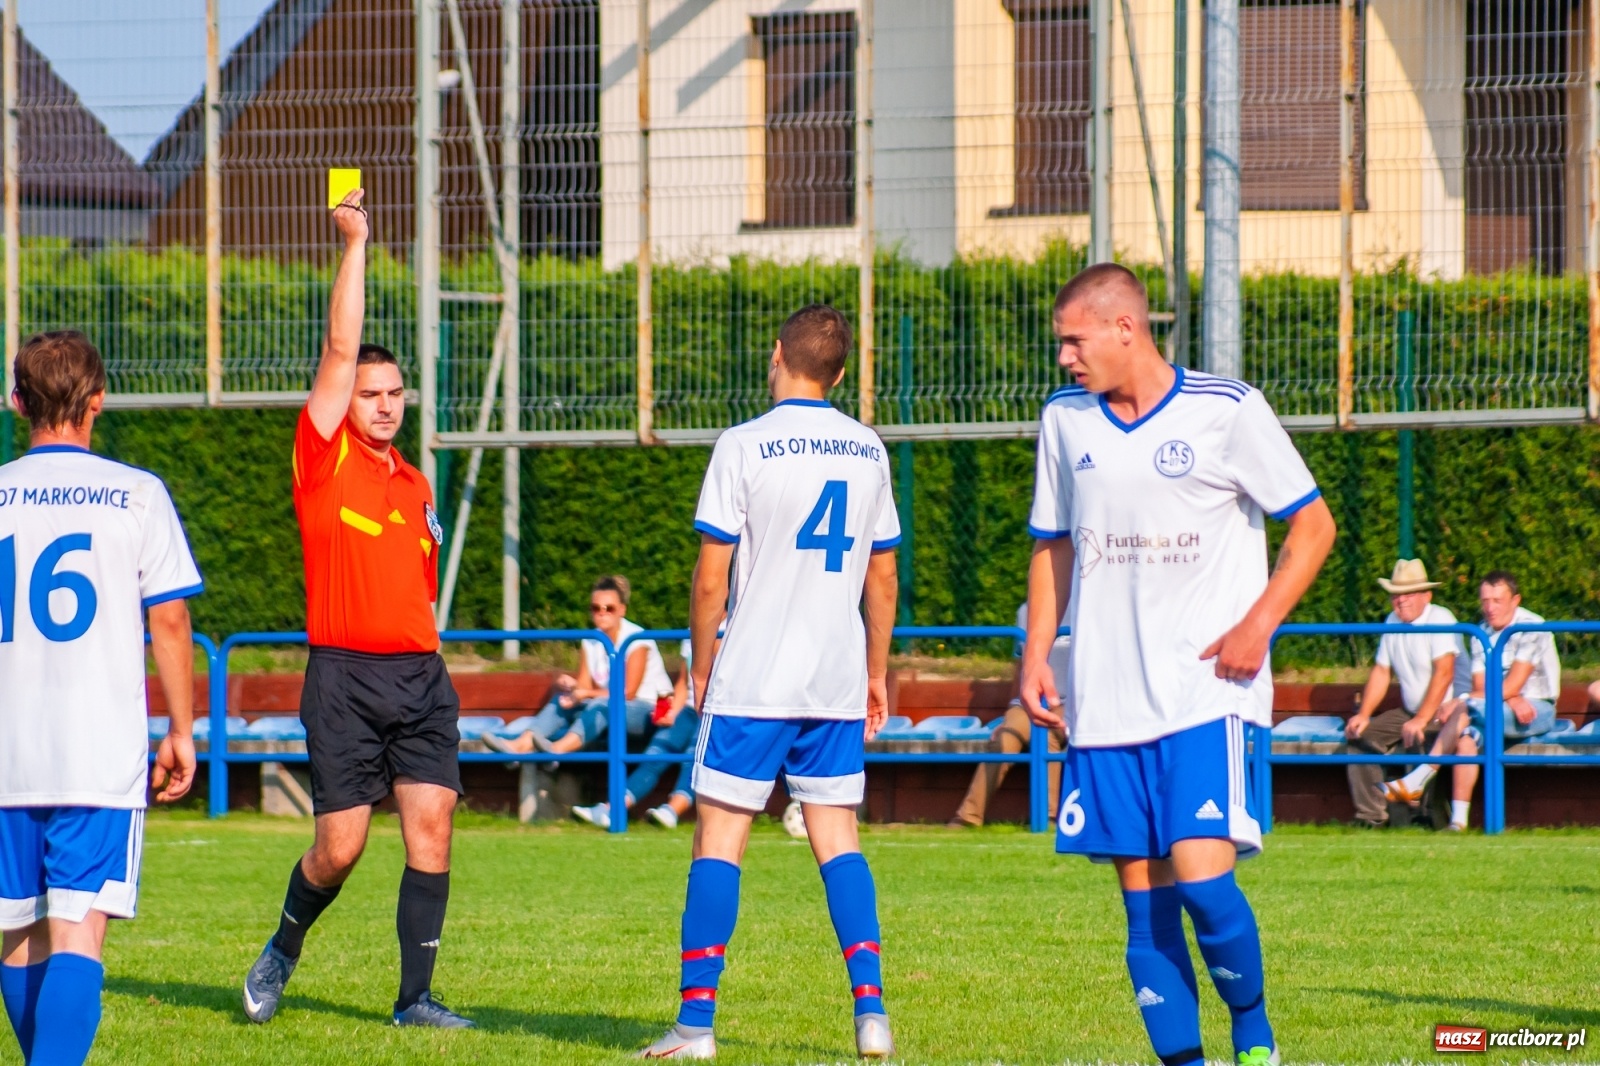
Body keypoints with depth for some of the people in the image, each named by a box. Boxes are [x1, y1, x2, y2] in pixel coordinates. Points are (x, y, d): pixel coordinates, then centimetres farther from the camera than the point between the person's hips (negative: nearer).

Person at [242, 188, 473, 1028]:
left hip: (420, 674, 4)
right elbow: (340, 349, -7)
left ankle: (416, 997, -3)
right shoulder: (323, 459, 1)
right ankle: (282, 950, 25)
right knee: (341, 846, -3)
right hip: (345, 674, -4)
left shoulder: (415, 485, 16)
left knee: (431, 827, -8)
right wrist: (354, 245, -7)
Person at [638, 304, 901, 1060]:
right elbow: (882, 580, 13)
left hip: (751, 684, -4)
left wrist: (700, 668, 5)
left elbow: (711, 579, -8)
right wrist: (877, 673, 22)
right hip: (837, 684, 4)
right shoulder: (867, 451, 7)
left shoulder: (744, 447, -8)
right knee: (837, 835, 8)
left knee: (719, 835, 1)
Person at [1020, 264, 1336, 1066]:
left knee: (1200, 877, -16)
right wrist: (1035, 656, 9)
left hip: (1204, 691, -5)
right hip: (1103, 697, 5)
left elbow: (1313, 525, 1)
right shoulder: (1064, 421, 10)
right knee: (1143, 898, 2)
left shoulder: (1227, 412, -4)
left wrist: (1258, 625, -10)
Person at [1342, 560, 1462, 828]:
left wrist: (1421, 720, -30)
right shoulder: (1392, 622, 9)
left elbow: (1444, 673, -24)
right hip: (1410, 712, 8)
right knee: (1361, 734, -6)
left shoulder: (1440, 619, -14)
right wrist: (1363, 715, 1)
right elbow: (1381, 672, 14)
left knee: (1417, 739, -34)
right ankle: (1371, 816, -8)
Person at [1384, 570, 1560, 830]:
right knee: (1467, 735, -28)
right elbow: (1480, 688, 1)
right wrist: (1512, 699, -21)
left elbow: (1512, 686, -19)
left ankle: (1416, 782, -29)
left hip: (1538, 711, -6)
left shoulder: (1531, 628, -12)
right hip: (1502, 711, 6)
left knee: (1466, 711, -30)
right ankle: (1458, 819, -37)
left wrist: (1461, 702, -24)